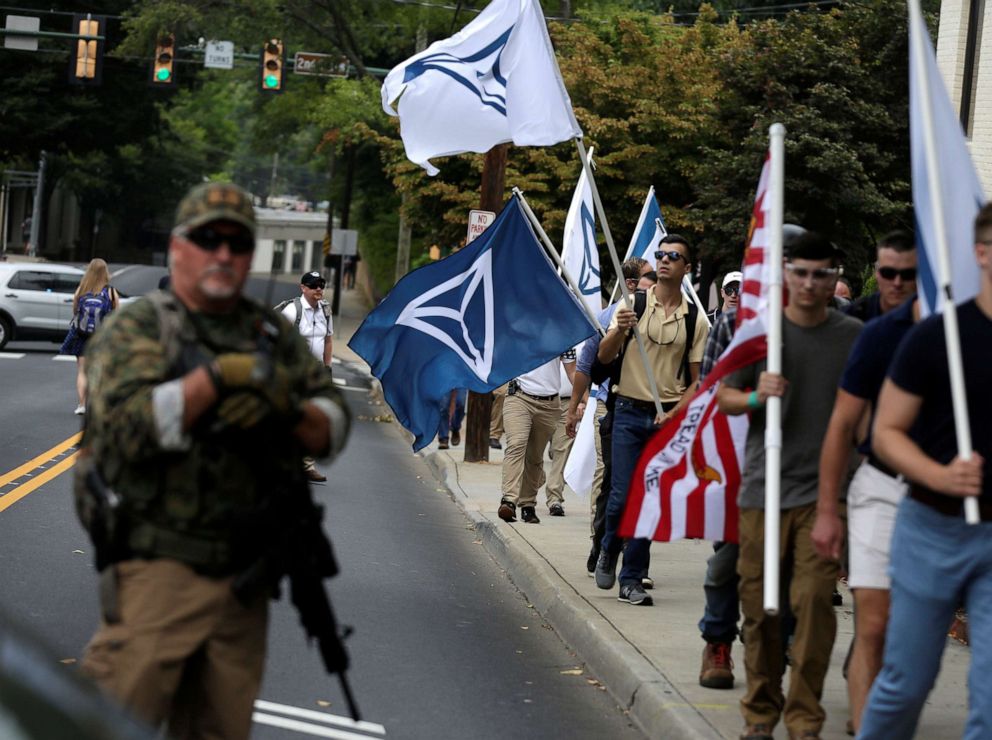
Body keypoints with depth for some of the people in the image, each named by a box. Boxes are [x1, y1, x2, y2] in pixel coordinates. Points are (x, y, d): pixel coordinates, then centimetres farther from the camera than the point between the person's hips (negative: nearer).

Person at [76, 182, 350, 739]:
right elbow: (127, 426, -19)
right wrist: (218, 375, -24)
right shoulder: (137, 330, -3)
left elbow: (333, 428, 8)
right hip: (158, 568, -5)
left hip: (244, 577, 6)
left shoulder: (274, 335, 13)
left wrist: (283, 410, -13)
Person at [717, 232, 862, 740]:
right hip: (764, 484, 1)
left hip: (824, 491, -1)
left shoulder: (854, 336, 4)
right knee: (760, 602, 5)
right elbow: (724, 397, 5)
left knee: (814, 600, -10)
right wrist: (756, 397, -14)